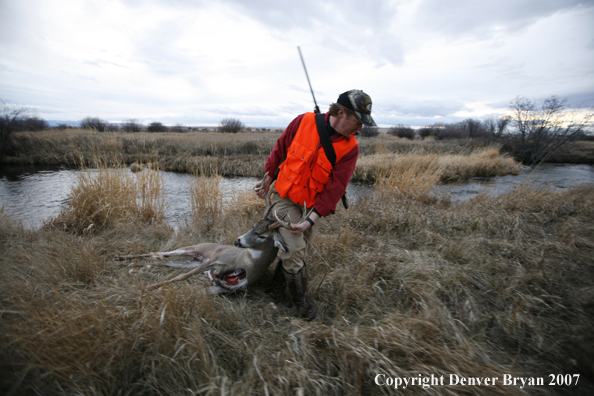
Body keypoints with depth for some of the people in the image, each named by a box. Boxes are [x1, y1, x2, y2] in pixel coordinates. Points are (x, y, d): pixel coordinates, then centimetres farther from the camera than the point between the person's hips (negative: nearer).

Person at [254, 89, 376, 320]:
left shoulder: (350, 148, -12)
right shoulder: (304, 122, -13)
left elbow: (335, 188, -15)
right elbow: (279, 150, 1)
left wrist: (311, 220, -21)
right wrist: (268, 179, 10)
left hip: (313, 204, 2)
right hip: (285, 195, -1)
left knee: (297, 251, 7)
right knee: (294, 249, -11)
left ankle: (277, 288, 33)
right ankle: (301, 299, 12)